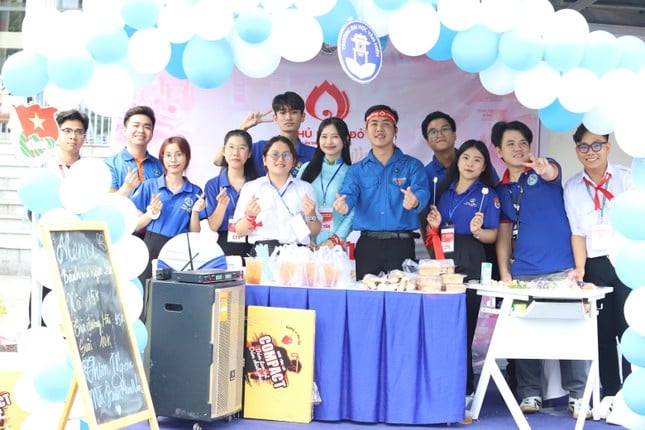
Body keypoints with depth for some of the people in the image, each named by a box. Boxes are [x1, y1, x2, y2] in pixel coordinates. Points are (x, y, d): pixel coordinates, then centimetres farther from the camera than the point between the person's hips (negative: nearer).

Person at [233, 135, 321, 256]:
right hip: (263, 251, -1)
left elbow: (315, 233, 17)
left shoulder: (306, 188, 19)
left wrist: (311, 216, -3)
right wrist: (250, 217, -9)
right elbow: (239, 231, 10)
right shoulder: (250, 188, 15)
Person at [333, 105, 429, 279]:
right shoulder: (356, 170, 13)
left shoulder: (412, 166, 8)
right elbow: (349, 193, -3)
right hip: (367, 244, 2)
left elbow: (422, 192, -9)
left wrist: (415, 201, -34)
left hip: (401, 245, -2)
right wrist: (343, 204, -28)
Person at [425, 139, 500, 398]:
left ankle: (463, 387, 4)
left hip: (469, 263, -4)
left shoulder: (488, 195, 4)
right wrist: (434, 224, -3)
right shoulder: (443, 190, 15)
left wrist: (477, 231, -20)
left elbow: (493, 235, 0)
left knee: (463, 325, -5)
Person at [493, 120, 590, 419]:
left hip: (561, 270, -3)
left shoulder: (545, 170, 0)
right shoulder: (501, 190, 11)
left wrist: (546, 170, -50)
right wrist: (504, 275, 2)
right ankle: (529, 393, 15)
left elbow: (553, 174, -25)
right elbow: (504, 236, 13)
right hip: (522, 274, 4)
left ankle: (577, 394, 6)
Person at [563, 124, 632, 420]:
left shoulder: (627, 179, -1)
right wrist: (580, 268, -6)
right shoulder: (572, 188, 6)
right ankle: (610, 393, 17)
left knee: (629, 329, -3)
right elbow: (578, 232, 4)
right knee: (603, 331, 7)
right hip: (595, 266, 2)